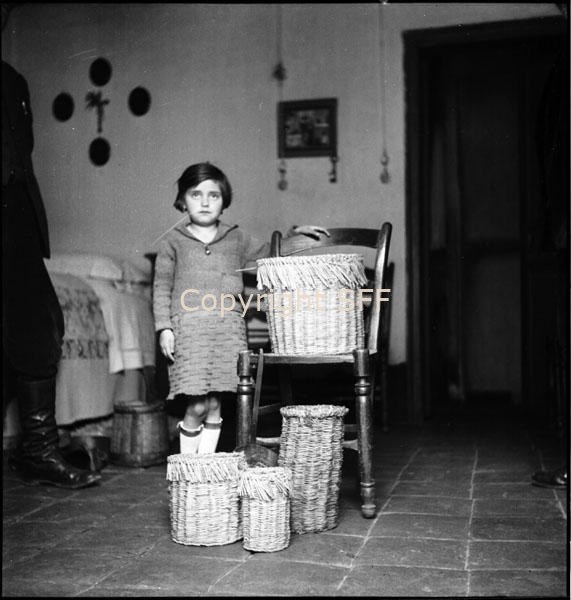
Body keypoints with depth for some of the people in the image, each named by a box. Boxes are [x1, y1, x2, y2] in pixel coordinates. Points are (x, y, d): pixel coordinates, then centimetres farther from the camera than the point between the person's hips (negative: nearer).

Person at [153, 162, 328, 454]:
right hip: (189, 326, -3)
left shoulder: (237, 239, 15)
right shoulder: (173, 241, 8)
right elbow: (162, 287, 6)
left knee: (213, 407, 4)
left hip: (228, 327, 3)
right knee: (197, 406, -6)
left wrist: (292, 233, 18)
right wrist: (164, 327, -3)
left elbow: (267, 254, 30)